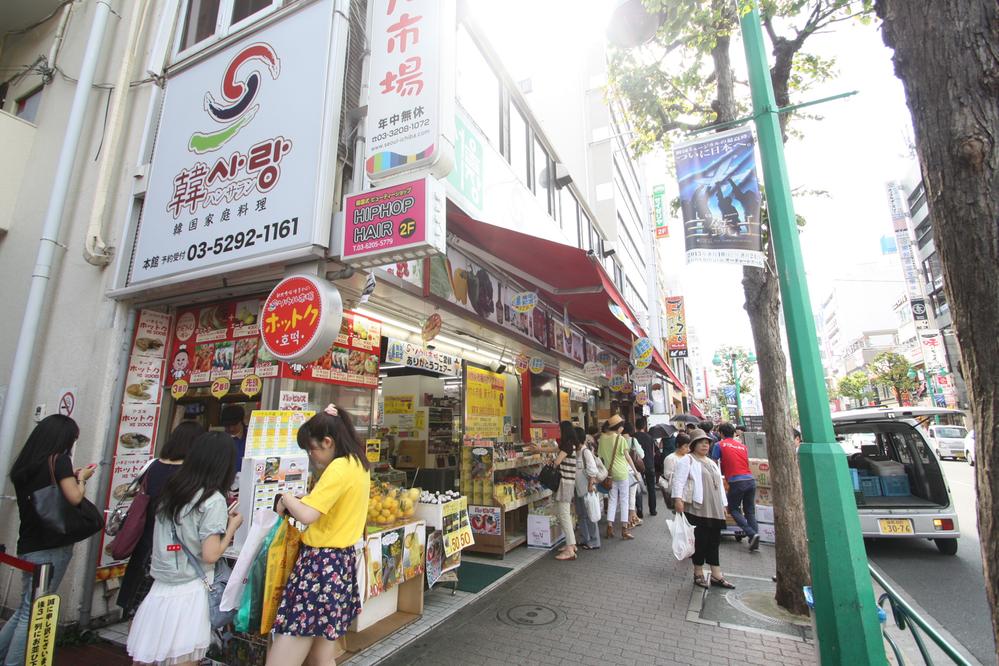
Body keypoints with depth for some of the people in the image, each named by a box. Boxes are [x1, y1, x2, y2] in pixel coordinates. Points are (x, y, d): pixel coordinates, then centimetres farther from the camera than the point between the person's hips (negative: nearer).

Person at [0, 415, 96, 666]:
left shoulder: (25, 464, 9)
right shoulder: (59, 459, -13)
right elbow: (75, 498, -17)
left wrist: (71, 477, 13)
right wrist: (81, 478, 0)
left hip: (28, 546, 8)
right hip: (52, 547, -8)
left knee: (25, 610, 19)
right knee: (33, 614, 1)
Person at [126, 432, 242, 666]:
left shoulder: (171, 490, 4)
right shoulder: (214, 500, -16)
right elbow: (210, 555, -16)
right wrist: (232, 527, -3)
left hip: (159, 591, 7)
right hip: (188, 596, -7)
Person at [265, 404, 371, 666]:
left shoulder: (339, 468, -19)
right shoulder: (359, 465, 10)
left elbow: (307, 515, -24)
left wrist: (286, 499, -6)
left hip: (320, 564, -10)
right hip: (342, 562, 10)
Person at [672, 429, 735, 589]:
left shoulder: (711, 463, 21)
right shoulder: (687, 460, -4)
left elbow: (719, 484, 26)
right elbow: (679, 480, -14)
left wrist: (723, 504, 21)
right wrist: (678, 499, -24)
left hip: (714, 510, 7)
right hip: (696, 509, -7)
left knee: (713, 541, 9)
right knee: (699, 541, 0)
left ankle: (716, 576, 17)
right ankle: (698, 574, 14)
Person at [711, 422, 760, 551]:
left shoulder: (719, 445, 3)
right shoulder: (743, 446, 18)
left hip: (736, 482, -5)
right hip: (750, 480, 5)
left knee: (733, 509, 11)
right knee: (750, 511, 14)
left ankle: (752, 534, -5)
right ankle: (755, 541, 8)